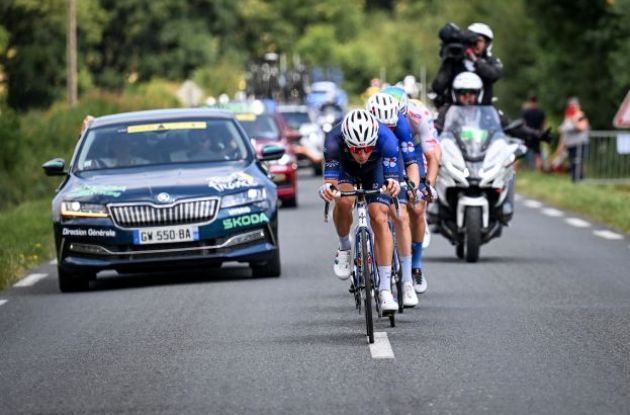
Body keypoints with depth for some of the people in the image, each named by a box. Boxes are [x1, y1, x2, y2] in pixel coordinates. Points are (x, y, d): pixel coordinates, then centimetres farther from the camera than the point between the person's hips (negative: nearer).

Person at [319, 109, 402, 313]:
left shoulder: (386, 138, -38)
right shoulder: (334, 141, -39)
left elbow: (392, 177, -38)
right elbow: (330, 179, -36)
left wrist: (392, 184, -61)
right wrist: (327, 188, -59)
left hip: (375, 169, 0)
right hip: (344, 168, 0)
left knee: (380, 219, -15)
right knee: (344, 200, -31)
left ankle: (385, 289, -13)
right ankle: (344, 248, -3)